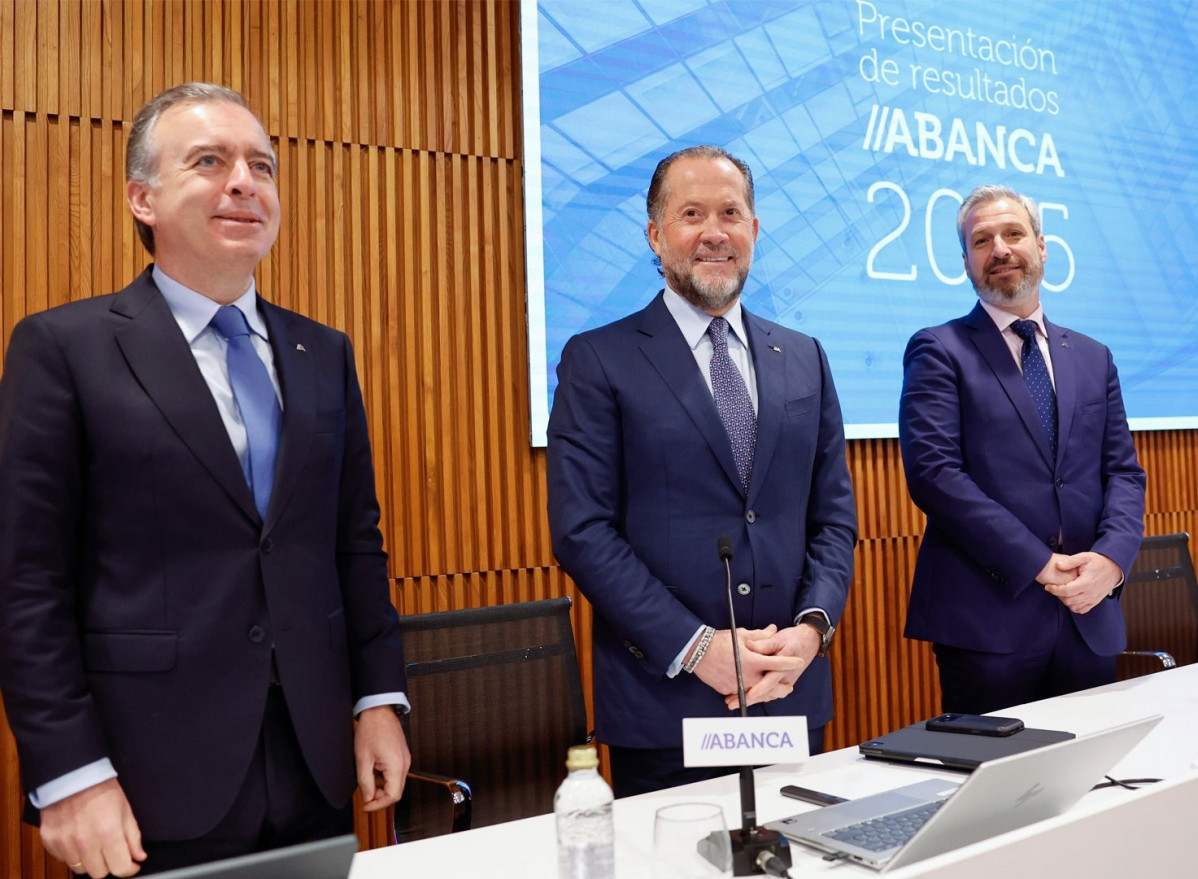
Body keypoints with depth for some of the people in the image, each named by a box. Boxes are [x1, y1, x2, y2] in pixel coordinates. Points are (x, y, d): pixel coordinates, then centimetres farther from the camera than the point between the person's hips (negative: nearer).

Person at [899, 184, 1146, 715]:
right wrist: (1039, 563, -15)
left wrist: (1111, 558, -8)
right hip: (986, 617, -5)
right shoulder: (938, 352, -1)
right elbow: (932, 471, -12)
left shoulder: (1093, 358, 16)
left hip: (1089, 617, 5)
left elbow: (1124, 472, 12)